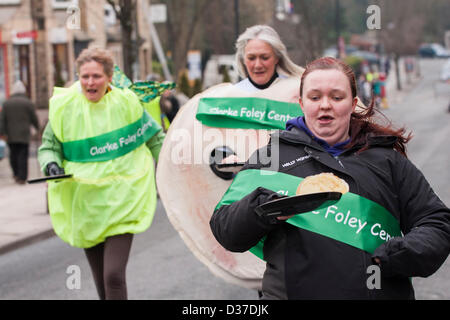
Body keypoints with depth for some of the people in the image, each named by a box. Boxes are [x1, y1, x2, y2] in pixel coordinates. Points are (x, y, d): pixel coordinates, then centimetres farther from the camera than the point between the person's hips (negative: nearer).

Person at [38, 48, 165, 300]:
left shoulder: (126, 102, -4)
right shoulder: (63, 107, -3)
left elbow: (155, 137, 11)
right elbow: (49, 146, 9)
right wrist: (52, 165, -13)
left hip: (121, 202, -2)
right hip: (84, 204, 2)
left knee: (114, 276, -14)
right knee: (101, 281, 11)